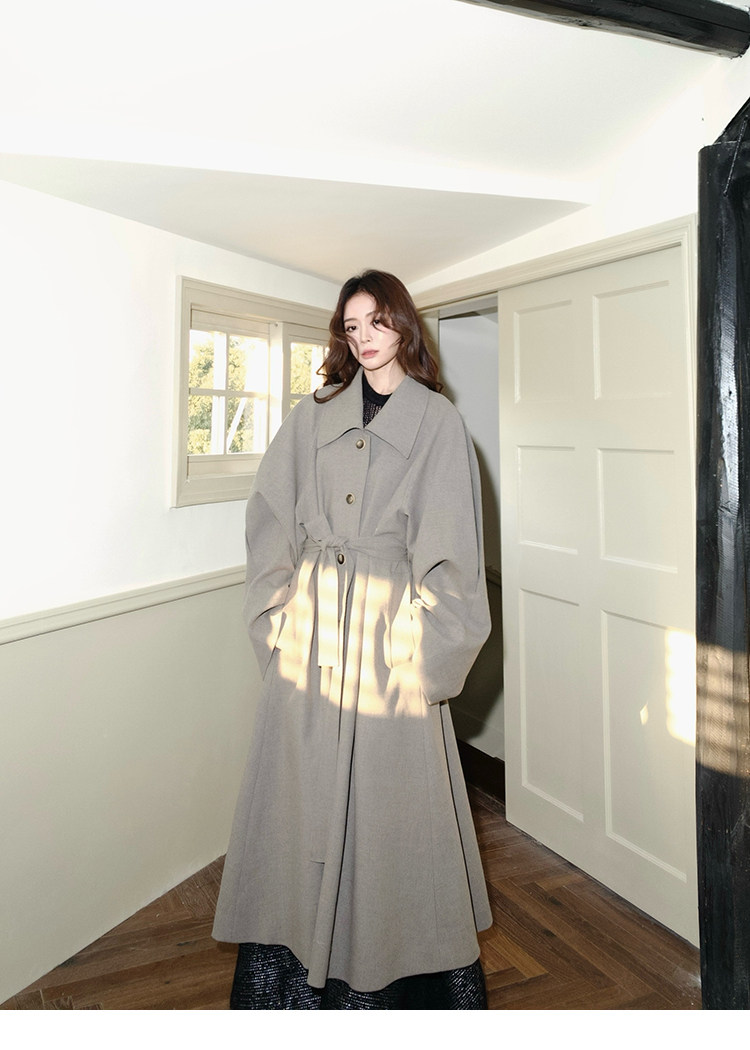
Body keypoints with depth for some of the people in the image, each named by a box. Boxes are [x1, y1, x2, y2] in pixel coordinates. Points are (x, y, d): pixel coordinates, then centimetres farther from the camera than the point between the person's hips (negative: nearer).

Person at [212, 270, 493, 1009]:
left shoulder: (437, 420, 1)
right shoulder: (312, 417, 9)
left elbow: (449, 546, -3)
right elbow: (270, 522, 8)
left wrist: (429, 645, -8)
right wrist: (277, 616, 1)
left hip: (391, 627, -2)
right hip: (312, 627, 3)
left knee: (392, 791, 5)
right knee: (302, 790, 8)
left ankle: (405, 975, 26)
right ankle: (297, 977, 27)